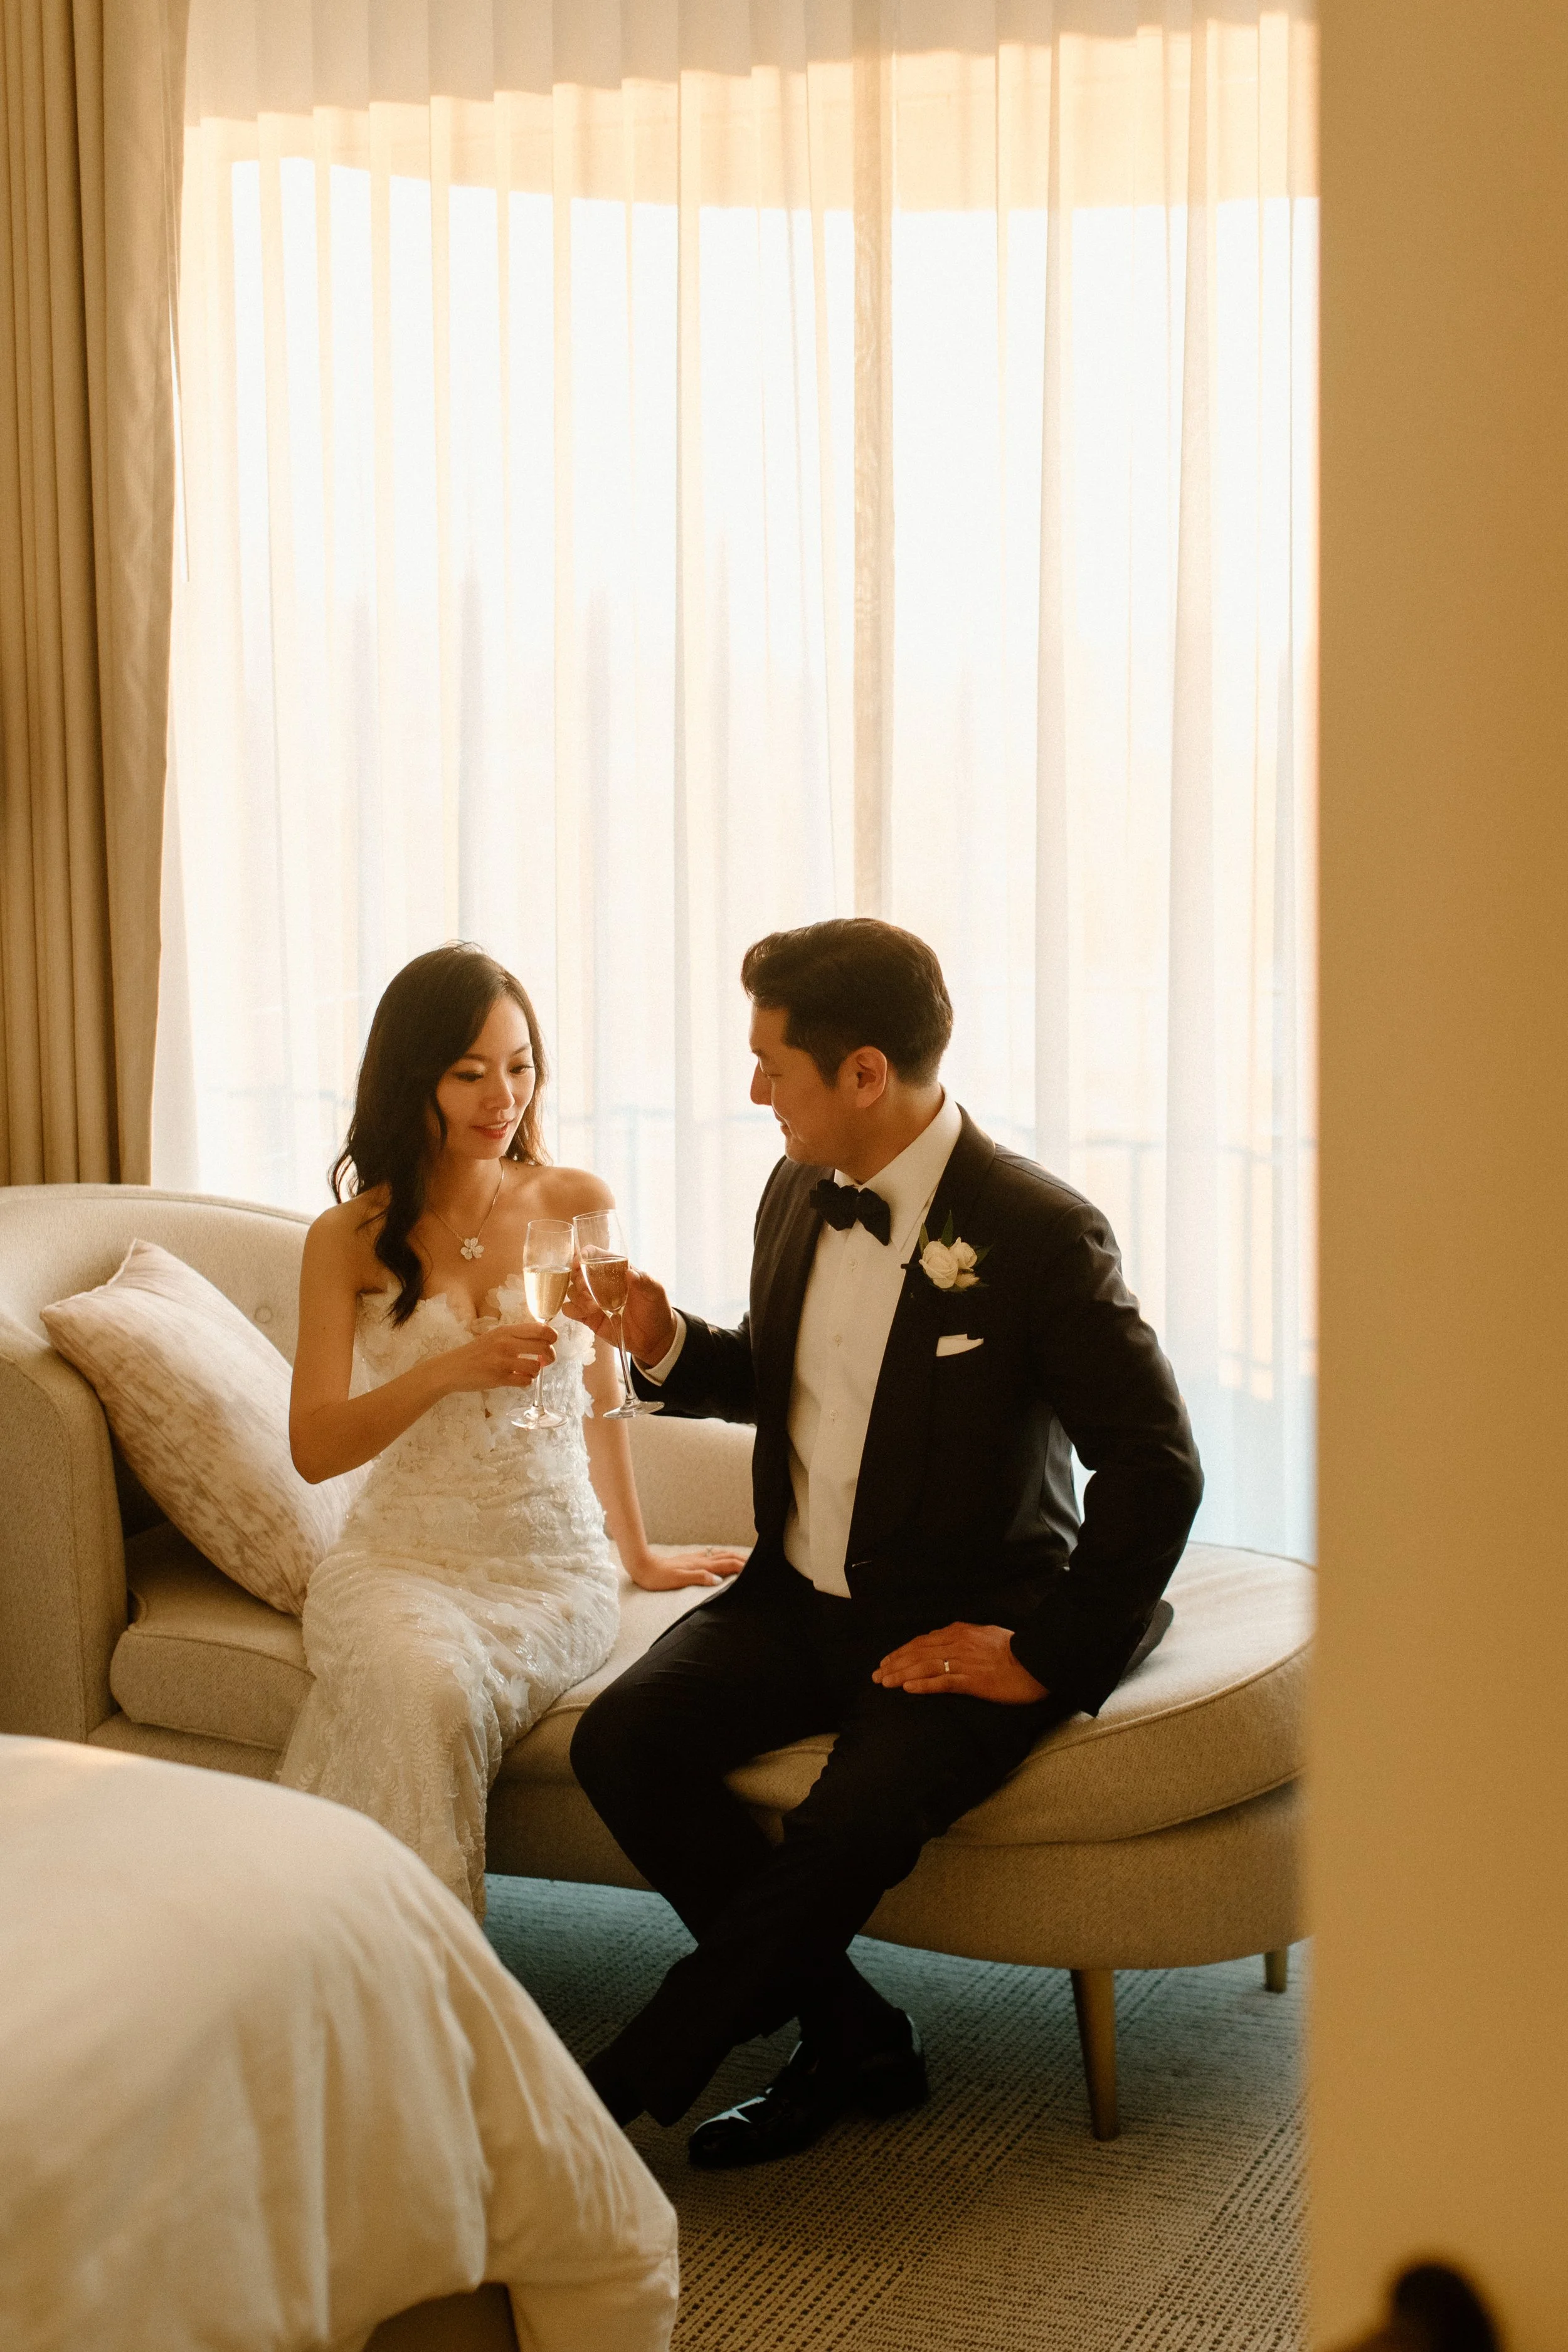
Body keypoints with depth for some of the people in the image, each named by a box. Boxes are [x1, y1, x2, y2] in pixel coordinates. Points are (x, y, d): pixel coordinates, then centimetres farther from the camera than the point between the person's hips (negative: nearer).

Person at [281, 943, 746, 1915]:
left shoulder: (577, 1205, 4)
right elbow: (315, 1447, -5)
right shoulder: (349, 1240, 1)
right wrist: (446, 1370, -21)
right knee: (423, 1684, -33)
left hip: (554, 1561, 0)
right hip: (402, 1553, 0)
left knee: (440, 1689, -31)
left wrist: (638, 1550, 26)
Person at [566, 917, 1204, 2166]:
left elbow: (1160, 1465, -16)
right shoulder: (798, 1194, 5)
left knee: (848, 1830, -31)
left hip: (961, 1628, -7)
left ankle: (619, 2093, -10)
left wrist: (1047, 1659, -17)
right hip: (799, 1596, 7)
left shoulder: (1039, 1232, -17)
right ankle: (853, 2037, -3)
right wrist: (665, 1344, 2)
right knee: (621, 1742, -16)